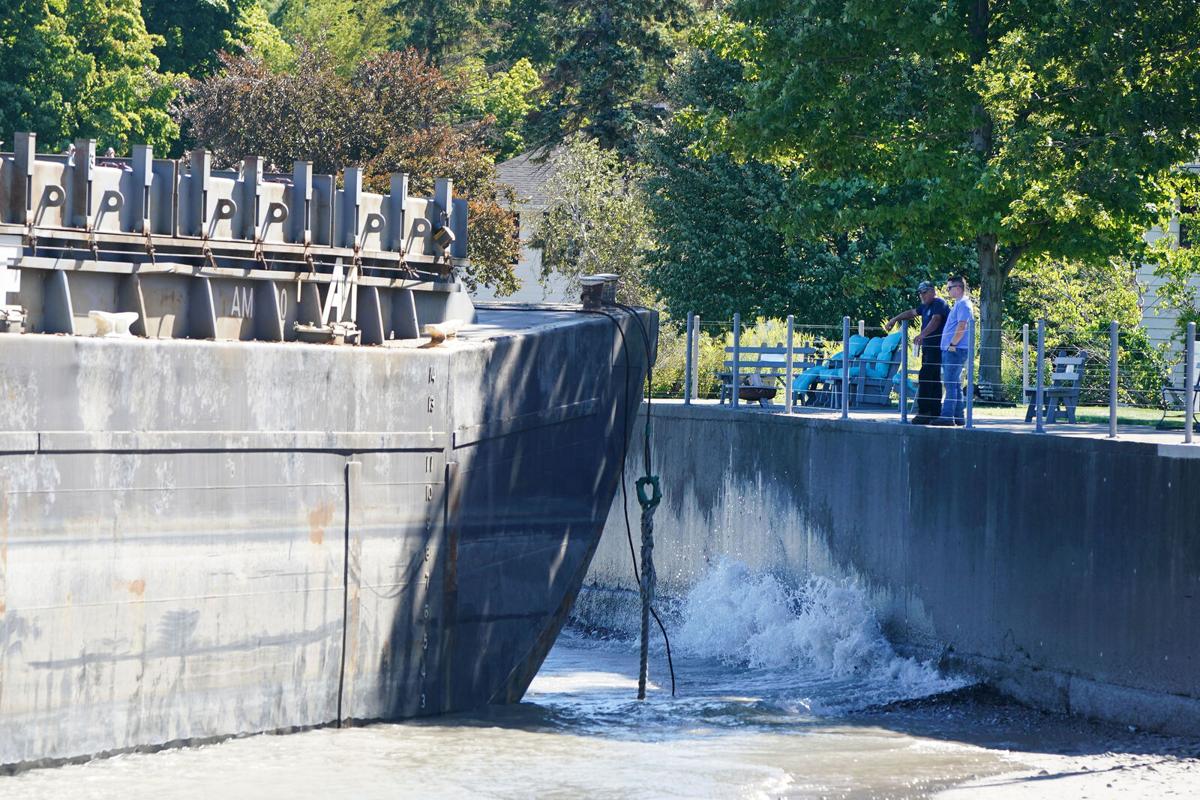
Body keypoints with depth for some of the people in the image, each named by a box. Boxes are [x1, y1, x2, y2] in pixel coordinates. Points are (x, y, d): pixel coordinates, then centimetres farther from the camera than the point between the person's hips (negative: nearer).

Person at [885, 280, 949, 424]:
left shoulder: (939, 303, -9)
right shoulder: (926, 306, 21)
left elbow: (936, 320, -25)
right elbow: (911, 313, 34)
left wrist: (922, 334, -38)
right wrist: (893, 320, 36)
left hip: (936, 348, -10)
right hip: (928, 348, 10)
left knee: (925, 378, -15)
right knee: (933, 381, 8)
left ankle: (923, 413, -18)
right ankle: (935, 413, 9)